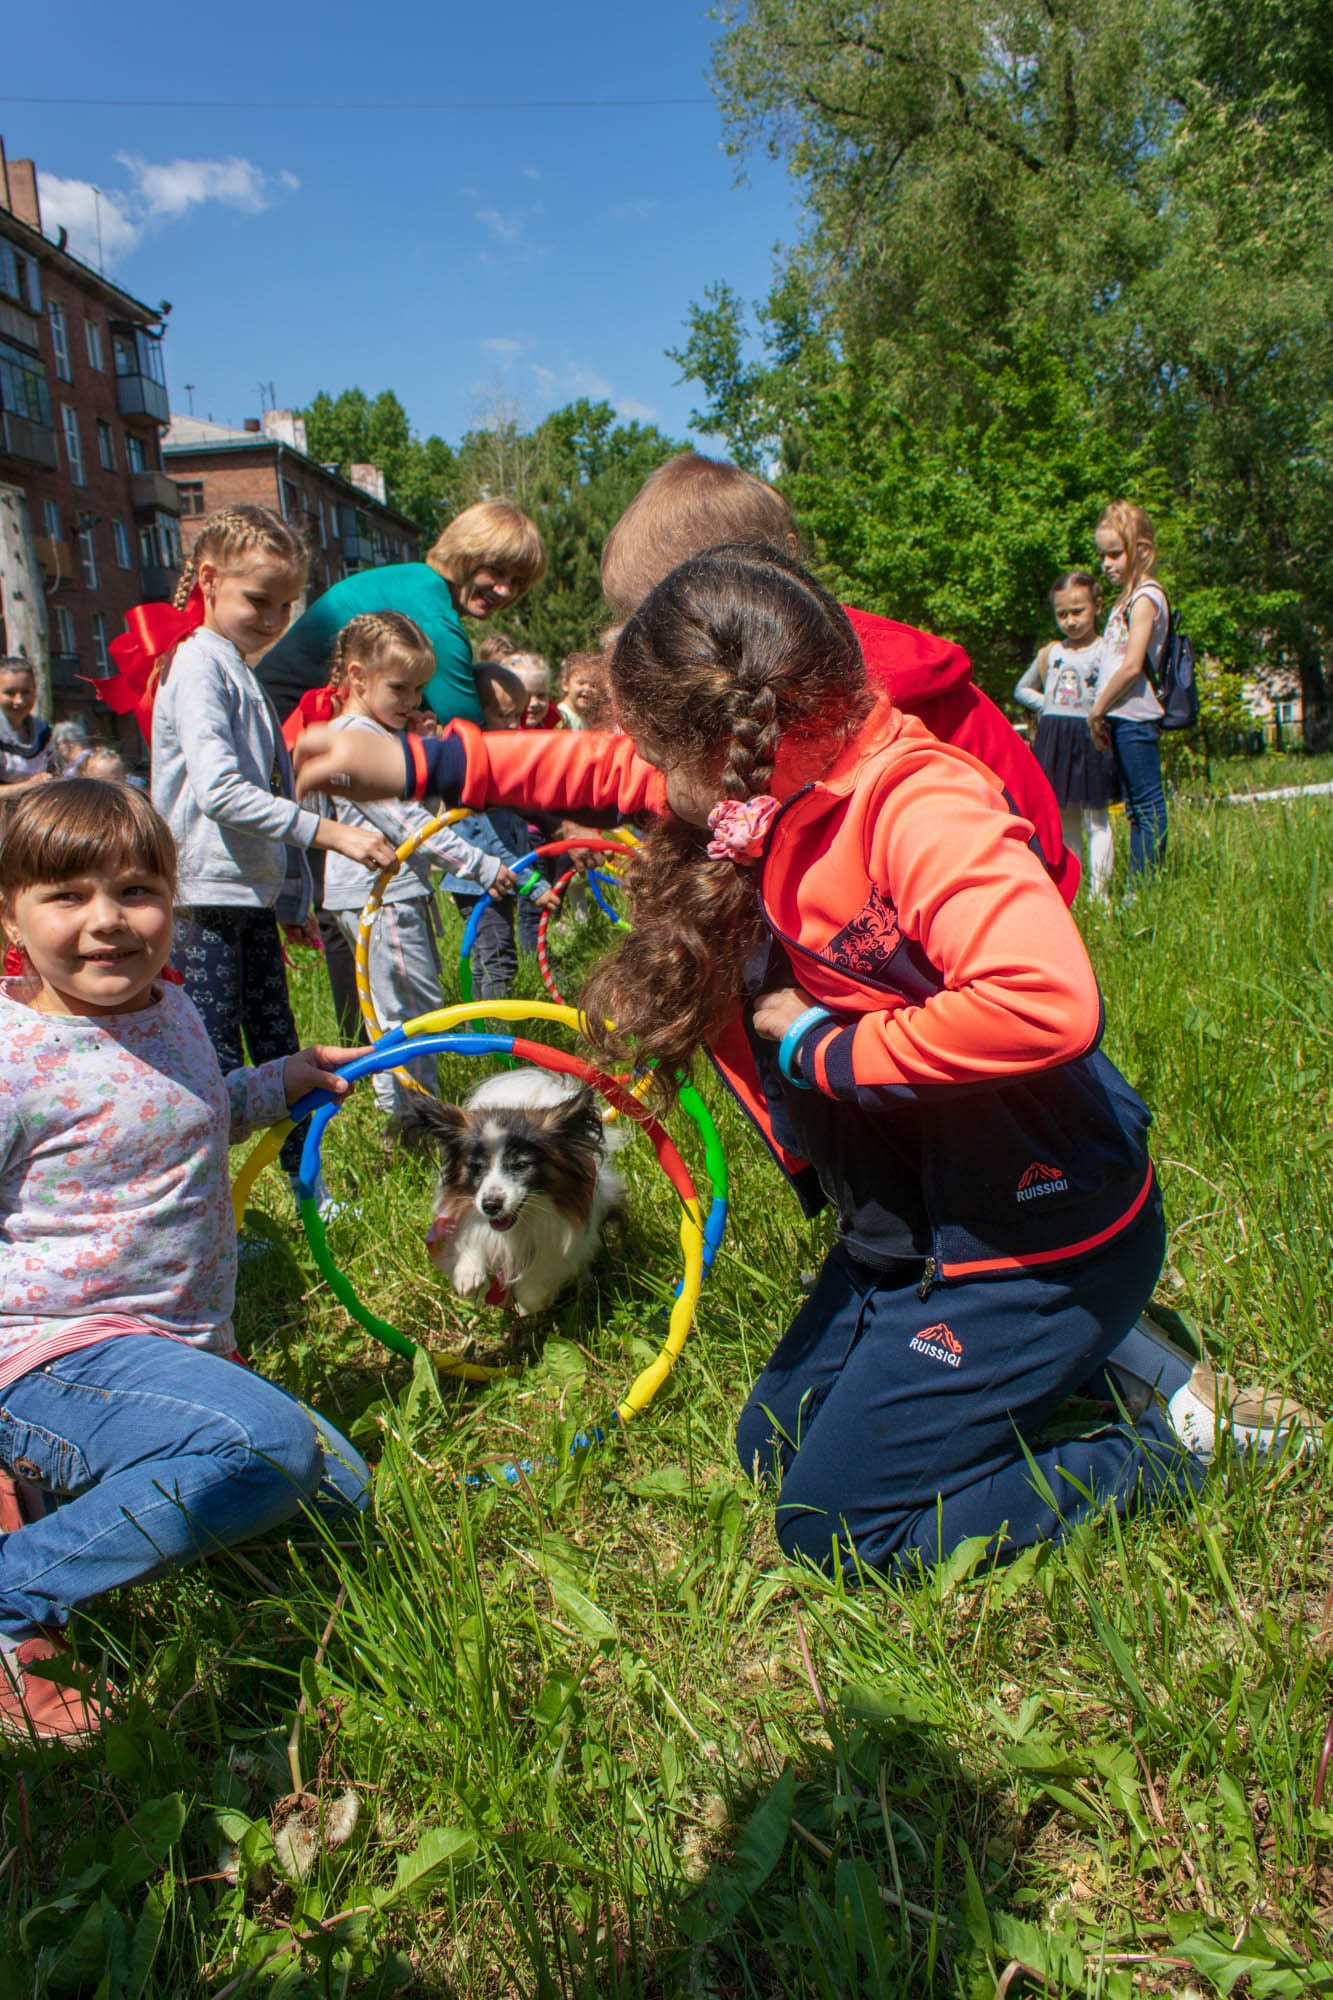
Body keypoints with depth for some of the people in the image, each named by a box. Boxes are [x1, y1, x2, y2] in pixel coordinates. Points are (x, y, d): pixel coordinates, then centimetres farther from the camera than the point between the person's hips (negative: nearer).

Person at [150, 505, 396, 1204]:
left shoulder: (243, 670, 18)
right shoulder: (199, 664, -11)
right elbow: (219, 791, -24)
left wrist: (294, 899, 19)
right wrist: (330, 831, -26)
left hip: (255, 893, 9)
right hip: (205, 896, -9)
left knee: (278, 1049, 14)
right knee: (218, 1067, -4)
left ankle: (309, 1189, 24)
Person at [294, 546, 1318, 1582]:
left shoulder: (915, 800, -29)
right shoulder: (768, 787, -3)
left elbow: (1045, 1003, -43)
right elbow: (609, 770, 11)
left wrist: (823, 1047, -27)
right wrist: (418, 763, 7)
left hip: (1034, 1236, -9)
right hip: (904, 1226, 9)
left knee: (831, 1524, 2)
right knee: (771, 1450, 19)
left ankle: (1171, 1440, 11)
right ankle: (1075, 1358, 24)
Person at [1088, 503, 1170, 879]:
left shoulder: (1145, 597, -9)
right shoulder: (1126, 599, 19)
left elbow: (1133, 665, -17)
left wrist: (1098, 708, -11)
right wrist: (1102, 712, 12)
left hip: (1134, 715, -10)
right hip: (1122, 717, 10)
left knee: (1147, 803, -7)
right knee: (1135, 806, 11)